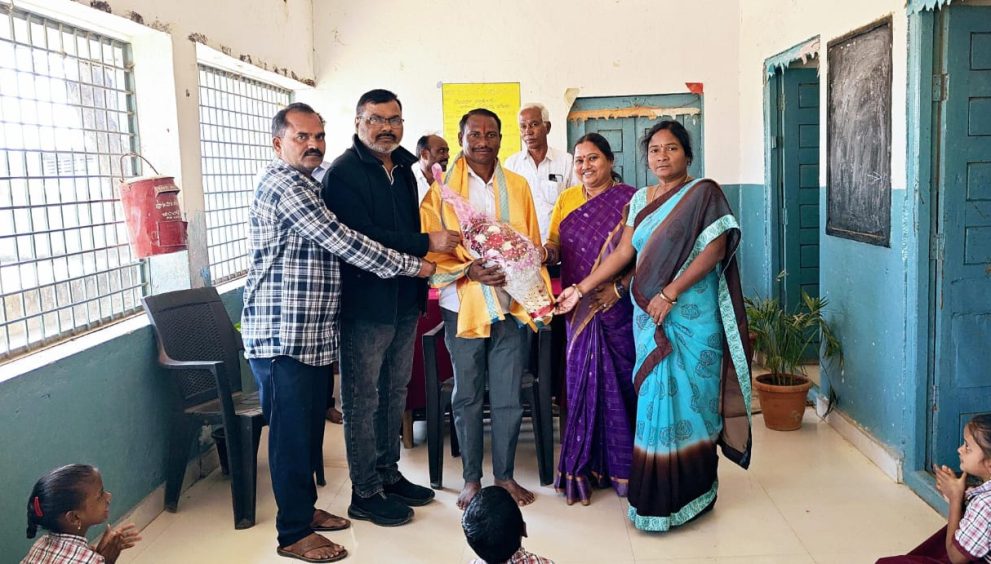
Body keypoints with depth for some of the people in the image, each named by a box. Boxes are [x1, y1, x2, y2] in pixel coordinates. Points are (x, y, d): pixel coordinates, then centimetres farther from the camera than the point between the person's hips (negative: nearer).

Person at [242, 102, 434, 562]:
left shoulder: (307, 184, 19)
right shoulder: (282, 183, -15)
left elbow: (334, 243, 24)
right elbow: (341, 241, -20)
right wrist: (411, 266, -15)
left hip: (314, 333, 10)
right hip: (283, 335, -10)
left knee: (310, 426, 18)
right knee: (291, 432, 0)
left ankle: (304, 508, 33)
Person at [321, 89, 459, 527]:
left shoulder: (402, 169, 14)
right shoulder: (343, 173, -12)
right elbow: (361, 240, -23)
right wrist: (427, 244, -23)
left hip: (404, 302, 8)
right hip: (365, 305, -8)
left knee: (395, 393, 17)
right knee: (362, 400, 3)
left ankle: (388, 475, 32)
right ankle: (365, 494, 15)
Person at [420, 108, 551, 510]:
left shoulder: (518, 187, 10)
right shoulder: (441, 190, 1)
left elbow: (533, 246, 12)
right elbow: (430, 253, -3)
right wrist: (468, 271, -17)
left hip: (512, 306, 2)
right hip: (463, 308, -2)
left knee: (508, 398, 7)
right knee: (467, 397, 9)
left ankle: (505, 475, 24)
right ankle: (471, 479, 23)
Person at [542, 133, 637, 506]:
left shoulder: (629, 200, -1)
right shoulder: (566, 200, 13)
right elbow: (555, 243, 6)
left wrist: (619, 286, -18)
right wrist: (546, 252, -16)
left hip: (620, 306, -3)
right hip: (579, 308, 3)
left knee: (619, 381, 1)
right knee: (582, 382, 5)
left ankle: (622, 465, 14)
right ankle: (584, 467, 15)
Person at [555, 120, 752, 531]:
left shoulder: (703, 193, -4)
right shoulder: (640, 200, 13)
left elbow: (714, 249, -13)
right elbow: (623, 252, 10)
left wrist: (670, 292, -19)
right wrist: (580, 289, 4)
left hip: (691, 315, -5)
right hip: (649, 315, 6)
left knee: (686, 396, 0)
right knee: (655, 397, 9)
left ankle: (690, 494, 14)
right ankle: (657, 490, 21)